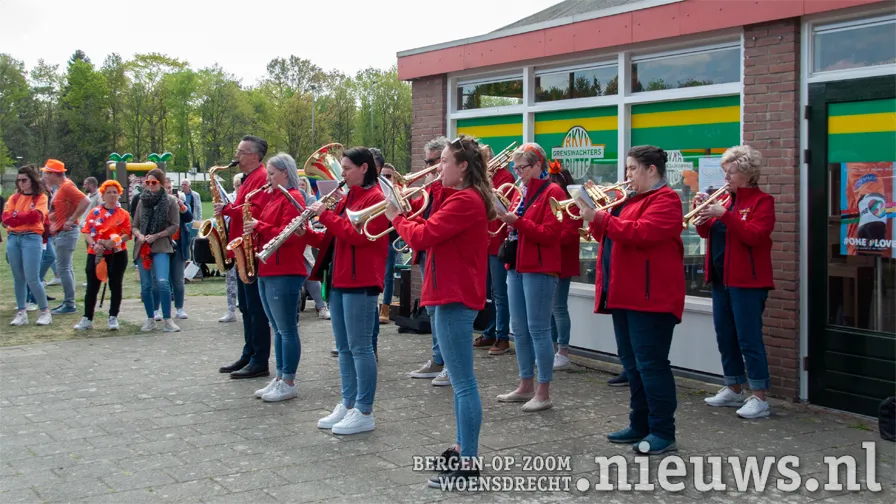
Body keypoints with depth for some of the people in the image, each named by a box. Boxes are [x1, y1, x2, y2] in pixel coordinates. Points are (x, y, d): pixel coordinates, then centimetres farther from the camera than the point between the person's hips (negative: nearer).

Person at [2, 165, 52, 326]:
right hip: (12, 239, 5)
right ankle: (21, 313, 13)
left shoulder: (41, 197, 2)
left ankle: (45, 312, 3)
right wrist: (26, 217, -10)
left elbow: (36, 216, -15)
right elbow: (6, 218, 2)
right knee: (18, 278, 8)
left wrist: (16, 215, -3)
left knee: (32, 279, -9)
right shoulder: (14, 197, 13)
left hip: (31, 239, -5)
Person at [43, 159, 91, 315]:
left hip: (66, 232, -10)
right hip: (60, 233, 10)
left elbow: (85, 201, -27)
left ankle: (70, 305, -6)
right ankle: (67, 302, 19)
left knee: (64, 268, -9)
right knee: (65, 268, 13)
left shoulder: (67, 186, -15)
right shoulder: (60, 187, 15)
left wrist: (71, 220, -23)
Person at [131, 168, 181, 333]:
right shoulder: (142, 201, 11)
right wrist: (139, 235, -8)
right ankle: (150, 319, 19)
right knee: (146, 286, 6)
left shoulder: (170, 201, 0)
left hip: (161, 246, -4)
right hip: (142, 247, 4)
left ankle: (167, 320, -9)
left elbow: (174, 226, -3)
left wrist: (156, 236, -14)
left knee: (162, 282, -18)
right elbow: (134, 225, 13)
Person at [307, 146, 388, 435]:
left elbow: (357, 234, -20)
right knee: (344, 347, 12)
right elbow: (331, 241, 18)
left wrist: (325, 216, -15)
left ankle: (365, 413, -1)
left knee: (360, 347, -6)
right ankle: (348, 405, 20)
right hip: (339, 280, 9)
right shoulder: (347, 198, 18)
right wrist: (306, 232, 2)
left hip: (360, 281, -9)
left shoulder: (375, 198, -8)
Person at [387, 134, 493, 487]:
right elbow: (434, 232, 17)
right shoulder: (464, 197, 16)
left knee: (464, 382, -7)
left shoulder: (464, 200, -18)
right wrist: (405, 218, 4)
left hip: (455, 298, -11)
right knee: (461, 380, 17)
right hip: (454, 295, 11)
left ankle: (468, 464, -2)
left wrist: (396, 218, -2)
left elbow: (421, 237, -20)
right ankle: (463, 447, 27)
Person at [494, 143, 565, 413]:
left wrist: (516, 221, -21)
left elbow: (550, 234, -16)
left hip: (539, 269, -8)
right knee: (519, 329, 11)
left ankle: (544, 392, 0)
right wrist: (505, 218, 3)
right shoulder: (521, 193, 14)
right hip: (516, 266, 8)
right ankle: (526, 385, 21)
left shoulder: (552, 192, -8)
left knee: (538, 329, -6)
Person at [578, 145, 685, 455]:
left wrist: (599, 218, -21)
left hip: (650, 298, -10)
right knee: (632, 363, 13)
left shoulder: (665, 199, -8)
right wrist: (594, 218, 3)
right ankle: (640, 425, 22)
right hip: (624, 295, 10)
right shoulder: (632, 199, 20)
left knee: (650, 364, -8)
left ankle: (663, 433, -1)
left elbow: (641, 233, -23)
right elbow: (611, 237, 21)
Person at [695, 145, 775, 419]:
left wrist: (725, 214, -25)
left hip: (747, 282, -8)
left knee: (749, 338, -8)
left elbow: (755, 235, -21)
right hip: (721, 279, 8)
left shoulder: (762, 201, -7)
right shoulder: (727, 200, 14)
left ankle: (759, 398, -3)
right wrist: (701, 210, -3)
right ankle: (734, 390, 24)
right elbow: (707, 232, 14)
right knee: (725, 337, 13)